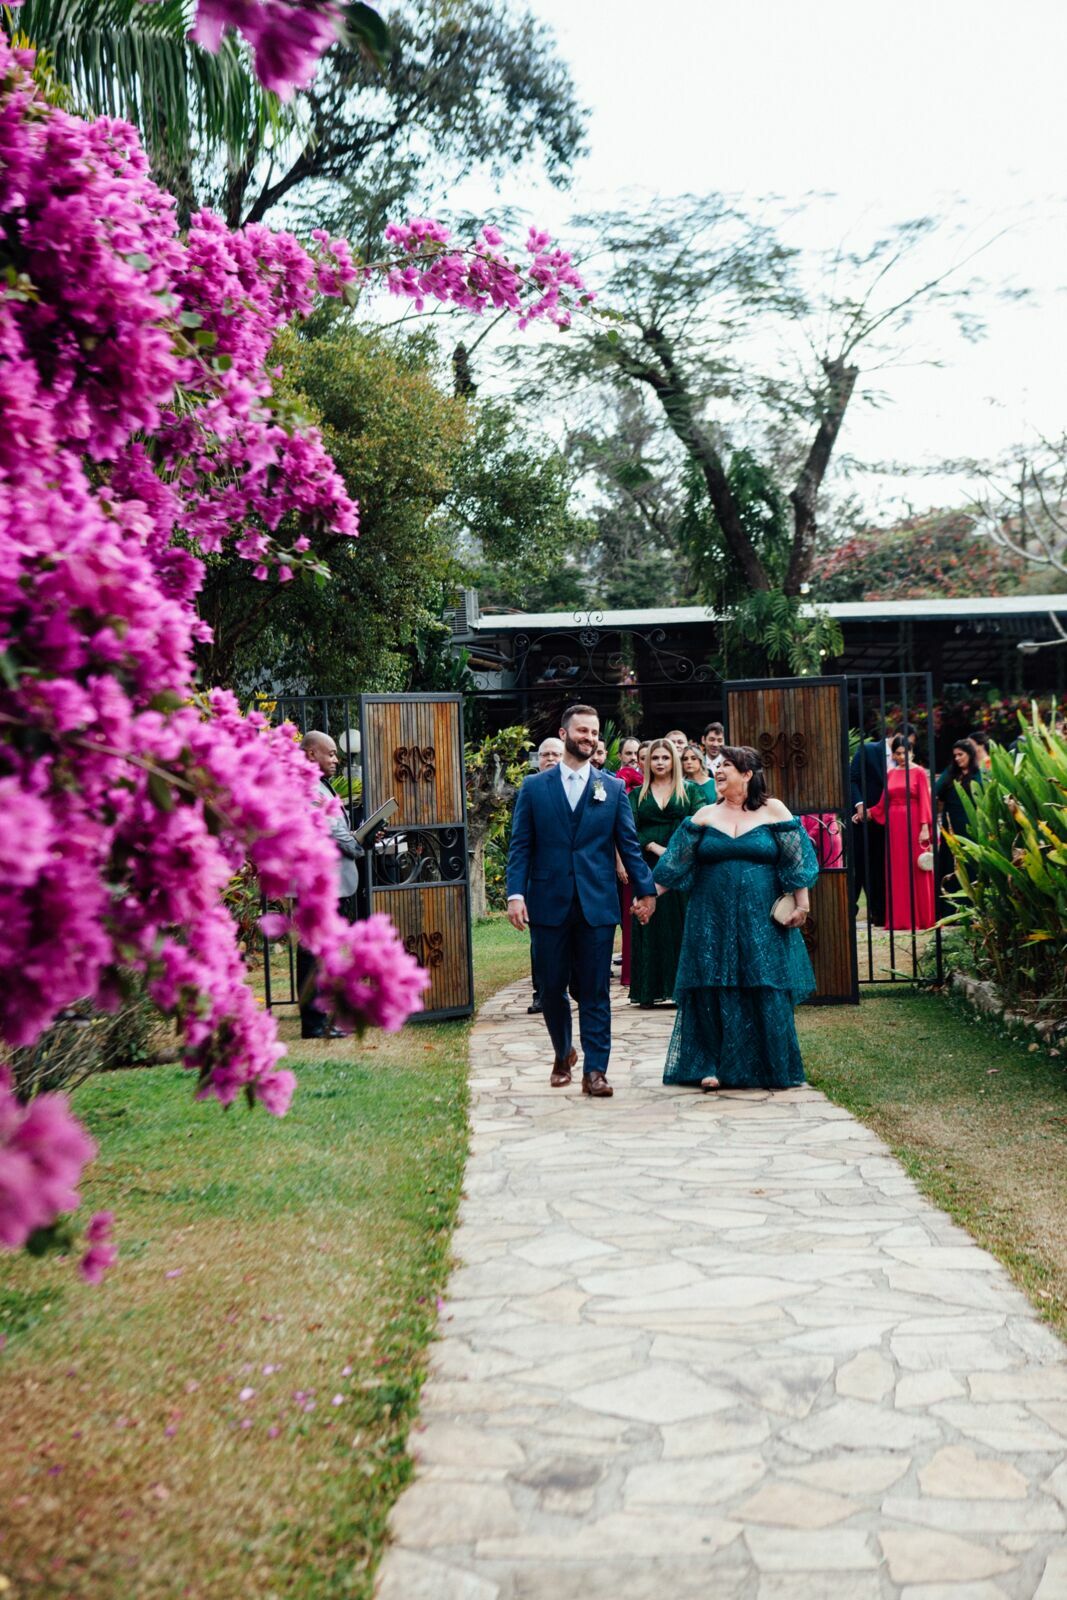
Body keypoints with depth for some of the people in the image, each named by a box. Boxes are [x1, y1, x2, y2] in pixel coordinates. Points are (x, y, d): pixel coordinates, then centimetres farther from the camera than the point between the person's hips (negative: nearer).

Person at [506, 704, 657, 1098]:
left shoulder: (613, 788, 7)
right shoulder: (534, 787, 5)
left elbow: (629, 843, 7)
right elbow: (520, 846, 2)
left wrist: (645, 888, -1)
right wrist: (515, 893, -9)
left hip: (597, 905, 0)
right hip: (548, 903, 0)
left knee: (595, 991, 1)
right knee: (551, 987, 9)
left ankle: (594, 1070, 4)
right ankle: (563, 1054, 31)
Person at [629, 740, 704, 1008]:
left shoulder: (689, 791, 8)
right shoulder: (638, 794, 11)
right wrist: (655, 847, -14)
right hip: (649, 867, 1)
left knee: (681, 923, -2)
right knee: (650, 925, 1)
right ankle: (649, 990, 4)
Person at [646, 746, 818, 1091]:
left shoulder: (773, 811, 1)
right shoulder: (705, 816, 7)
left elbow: (796, 859, 0)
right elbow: (675, 863, 6)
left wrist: (801, 904, -6)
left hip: (761, 920, -2)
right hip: (712, 919, 2)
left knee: (766, 991, 1)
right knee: (714, 991, 0)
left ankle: (772, 1069, 13)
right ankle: (714, 1066, 9)